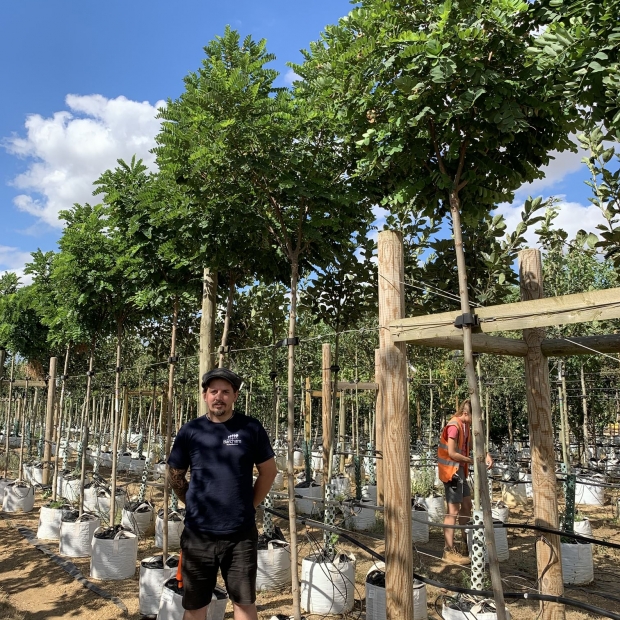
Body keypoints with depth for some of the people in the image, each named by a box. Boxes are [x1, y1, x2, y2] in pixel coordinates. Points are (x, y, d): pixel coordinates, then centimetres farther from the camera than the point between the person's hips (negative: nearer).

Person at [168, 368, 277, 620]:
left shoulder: (251, 428, -5)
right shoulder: (190, 431, -3)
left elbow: (268, 471, 5)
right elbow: (175, 475, 10)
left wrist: (249, 505, 5)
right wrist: (195, 504, 9)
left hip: (241, 534, -1)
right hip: (198, 534, 1)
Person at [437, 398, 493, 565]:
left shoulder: (465, 426, 9)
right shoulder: (454, 426, -20)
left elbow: (473, 445, 12)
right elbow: (452, 453, -23)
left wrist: (487, 455, -5)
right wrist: (472, 461, -14)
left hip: (460, 471, 10)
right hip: (451, 471, -10)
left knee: (467, 505, 17)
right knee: (453, 510, -6)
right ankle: (449, 551, 0)